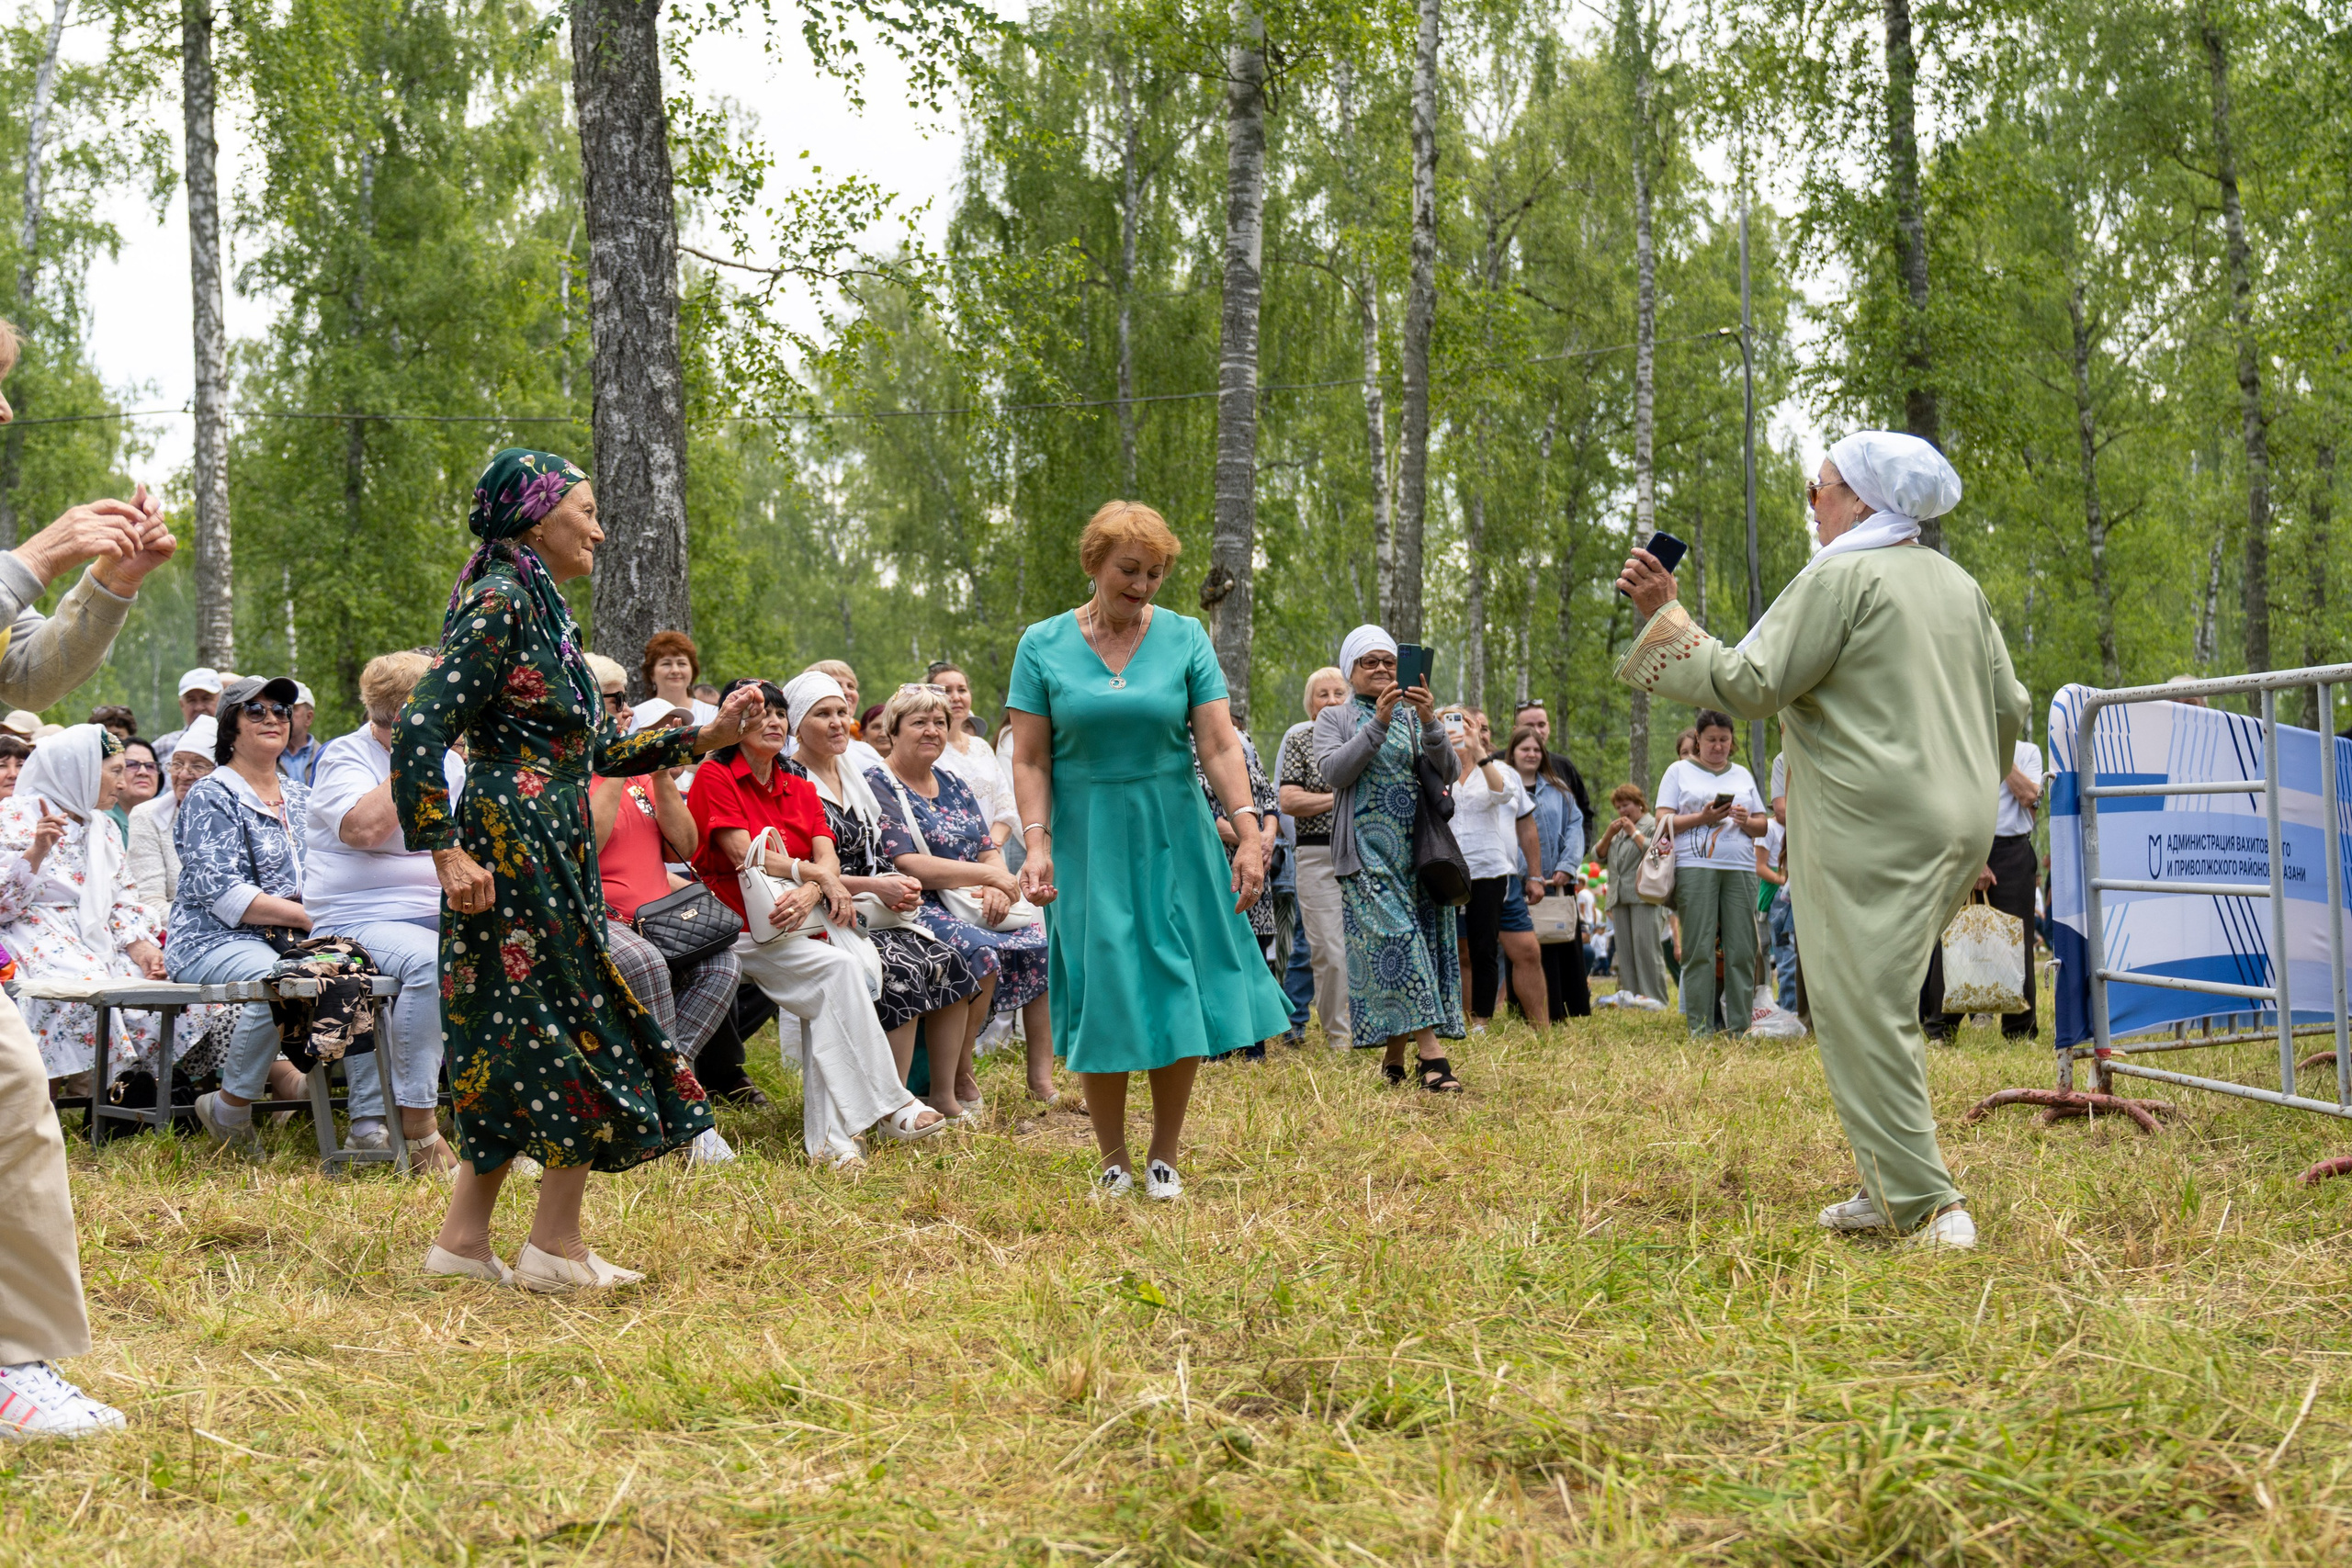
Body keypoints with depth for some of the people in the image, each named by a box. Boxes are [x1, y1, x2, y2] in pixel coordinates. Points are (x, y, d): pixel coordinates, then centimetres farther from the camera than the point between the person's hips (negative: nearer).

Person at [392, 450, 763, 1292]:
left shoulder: (540, 608, 18)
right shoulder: (500, 603, -12)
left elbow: (598, 750, 23)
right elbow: (418, 731, -19)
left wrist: (703, 736, 18)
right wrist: (446, 851, -21)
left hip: (549, 854, 10)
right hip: (514, 845, -10)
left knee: (519, 1045, 12)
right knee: (585, 1033, -3)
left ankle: (463, 1238, 16)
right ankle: (556, 1246, 4)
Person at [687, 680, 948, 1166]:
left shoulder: (800, 789, 18)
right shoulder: (715, 777, 0)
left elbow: (828, 857, 3)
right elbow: (745, 856, -10)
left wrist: (811, 892, -20)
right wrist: (819, 876, -8)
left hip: (800, 922, 5)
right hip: (741, 928, -5)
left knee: (828, 996, -29)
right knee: (837, 968, -28)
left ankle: (827, 1135, -31)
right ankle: (889, 1106, -25)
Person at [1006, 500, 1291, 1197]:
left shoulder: (1184, 638, 1)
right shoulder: (1043, 645, -1)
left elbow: (1219, 744, -5)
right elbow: (1029, 760, -3)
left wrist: (1248, 831, -15)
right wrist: (1036, 842, -16)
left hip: (1173, 839, 1)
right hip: (1087, 843, -1)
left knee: (1182, 998, 0)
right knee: (1100, 1000, 0)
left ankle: (1165, 1159, 14)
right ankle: (1114, 1163, 12)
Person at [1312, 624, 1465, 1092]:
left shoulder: (1414, 715, 16)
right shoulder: (1335, 718, 10)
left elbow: (1448, 772, 3)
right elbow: (1335, 771, -8)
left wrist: (1430, 723, -14)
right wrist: (1378, 724, -16)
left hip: (1418, 847, 4)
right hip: (1368, 851, -4)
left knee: (1424, 939, -2)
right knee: (1395, 938, -16)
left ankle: (1395, 1057, 3)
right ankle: (1431, 1054, -23)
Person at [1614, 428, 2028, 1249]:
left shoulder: (1841, 578, -9)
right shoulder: (1956, 583, 15)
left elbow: (1750, 683, -14)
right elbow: (2008, 707, 17)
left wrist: (1663, 614, -7)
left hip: (1872, 834, -9)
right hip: (1957, 827, 9)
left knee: (1863, 1013, -6)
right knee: (1882, 1004, 17)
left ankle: (1928, 1204, -10)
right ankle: (1889, 1187, 19)